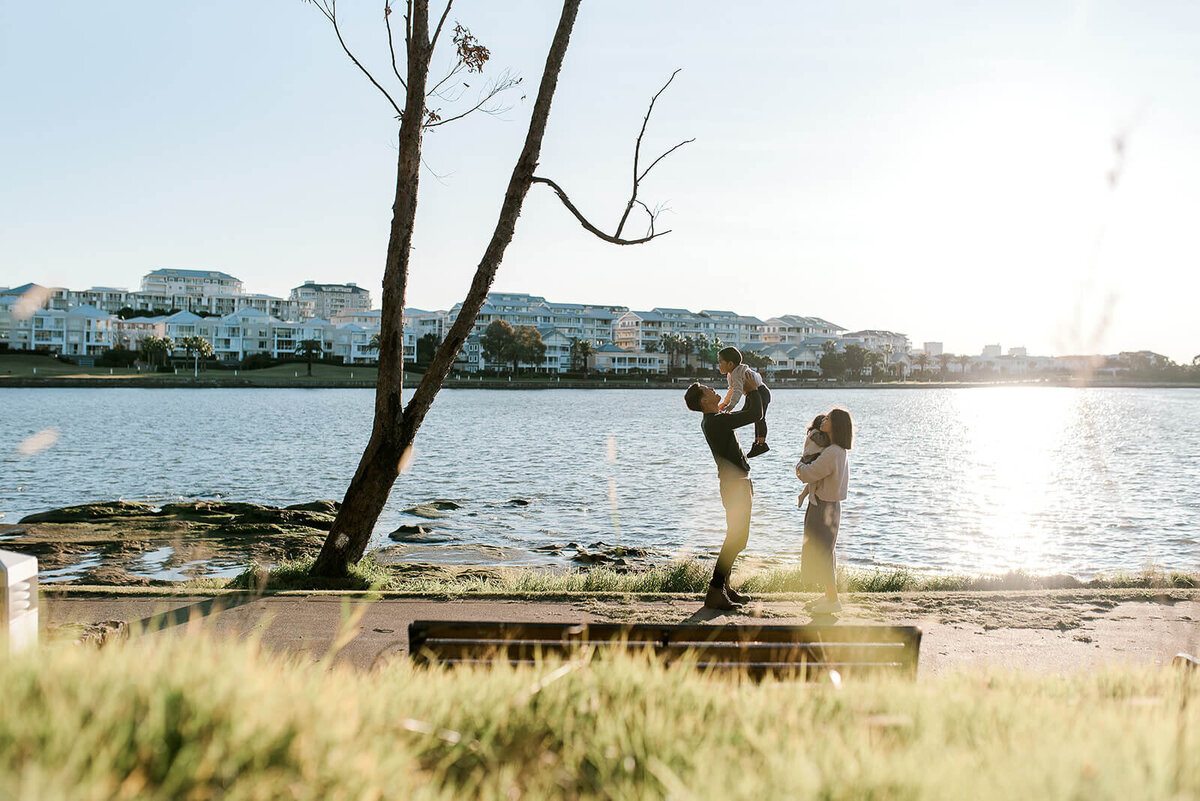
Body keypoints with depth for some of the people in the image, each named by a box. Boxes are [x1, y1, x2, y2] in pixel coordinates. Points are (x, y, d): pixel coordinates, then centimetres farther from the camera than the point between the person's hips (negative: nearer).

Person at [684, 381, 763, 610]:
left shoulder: (712, 420, 10)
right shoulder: (717, 421, -21)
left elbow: (745, 413, 26)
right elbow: (756, 414, -22)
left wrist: (750, 392, 16)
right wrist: (753, 390, -9)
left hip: (735, 483, 10)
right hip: (735, 484, -10)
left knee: (735, 538, 18)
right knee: (735, 539, -9)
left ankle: (724, 586, 26)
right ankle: (715, 593, -9)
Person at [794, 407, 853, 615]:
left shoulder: (832, 453, -23)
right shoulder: (841, 452, 8)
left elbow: (805, 474, -20)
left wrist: (800, 463, 0)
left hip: (824, 507, -10)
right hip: (828, 505, 10)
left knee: (821, 551, -2)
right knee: (821, 551, 17)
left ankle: (833, 600, 3)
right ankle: (829, 596, 26)